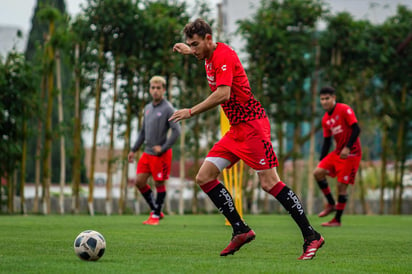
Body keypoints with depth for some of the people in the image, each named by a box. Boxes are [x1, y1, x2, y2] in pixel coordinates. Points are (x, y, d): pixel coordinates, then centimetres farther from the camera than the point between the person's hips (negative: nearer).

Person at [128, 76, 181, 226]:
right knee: (139, 182, 4)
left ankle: (156, 215, 13)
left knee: (159, 184, 1)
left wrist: (163, 148, -16)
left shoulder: (168, 109, -10)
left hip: (161, 154, -7)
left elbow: (176, 131, -15)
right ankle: (155, 210, 18)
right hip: (148, 152, 7)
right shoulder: (148, 108, 13)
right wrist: (134, 150, 19)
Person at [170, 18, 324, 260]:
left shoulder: (224, 55, -16)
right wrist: (190, 51, 41)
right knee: (204, 177, 1)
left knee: (270, 183, -12)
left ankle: (311, 236, -5)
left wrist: (191, 112, -23)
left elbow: (222, 94, -28)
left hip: (252, 126, -10)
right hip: (236, 129, 10)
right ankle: (241, 230, 4)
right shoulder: (211, 56, 12)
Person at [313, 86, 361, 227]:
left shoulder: (345, 110, -11)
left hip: (351, 153, -7)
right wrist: (321, 161, 10)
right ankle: (331, 204, 9)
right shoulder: (325, 119, 10)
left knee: (342, 185, -8)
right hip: (338, 152, 7)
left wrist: (348, 147, -25)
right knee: (318, 173, -6)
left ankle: (337, 220, 2)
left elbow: (356, 129, -17)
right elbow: (326, 141, 15)